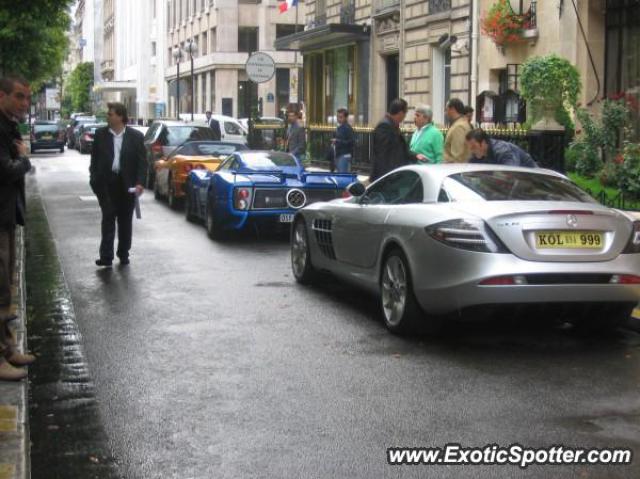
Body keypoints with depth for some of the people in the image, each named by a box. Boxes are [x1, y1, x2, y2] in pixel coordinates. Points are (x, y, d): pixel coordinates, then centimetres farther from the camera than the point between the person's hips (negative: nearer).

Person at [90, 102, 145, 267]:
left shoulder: (135, 136, 0)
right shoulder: (100, 134, 4)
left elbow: (141, 161, 0)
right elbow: (94, 159, 7)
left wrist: (139, 182, -9)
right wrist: (94, 179, -2)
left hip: (126, 184, 0)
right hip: (106, 183, 0)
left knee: (125, 221, 9)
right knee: (108, 219, -4)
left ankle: (123, 254, 19)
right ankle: (106, 256, -6)